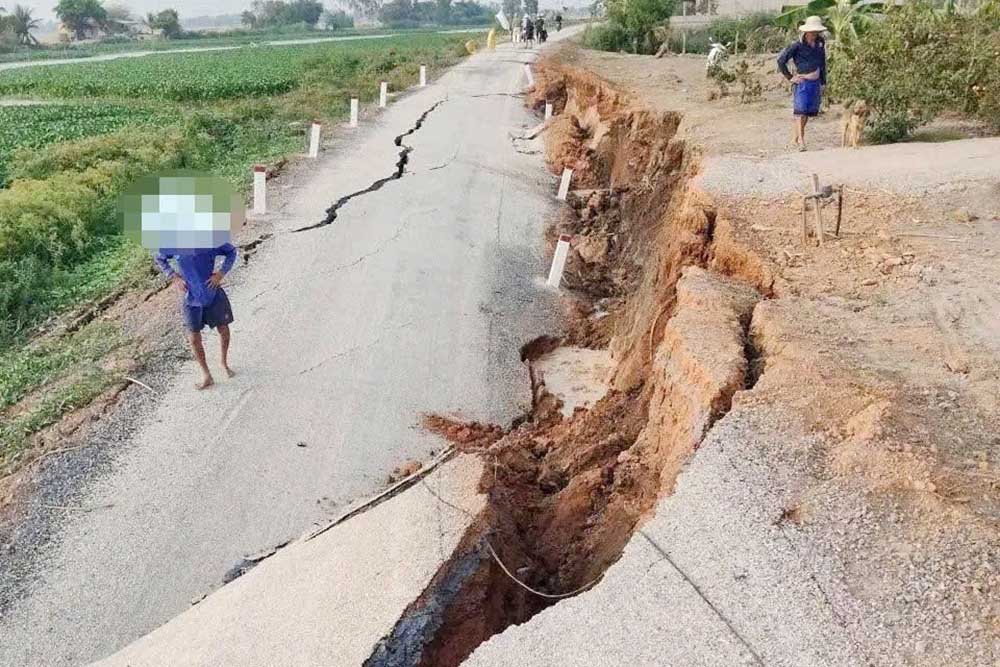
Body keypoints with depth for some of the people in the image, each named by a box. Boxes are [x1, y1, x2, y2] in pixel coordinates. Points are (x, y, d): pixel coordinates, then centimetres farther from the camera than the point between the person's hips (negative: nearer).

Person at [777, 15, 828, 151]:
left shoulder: (820, 45, 10)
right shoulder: (797, 46, -7)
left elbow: (822, 65, 19)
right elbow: (781, 60, -6)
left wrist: (822, 83, 16)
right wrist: (789, 77, -7)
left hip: (815, 83, 6)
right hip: (802, 82, -6)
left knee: (808, 112, 9)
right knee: (800, 112, -11)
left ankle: (797, 137, 24)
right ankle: (801, 142, -14)